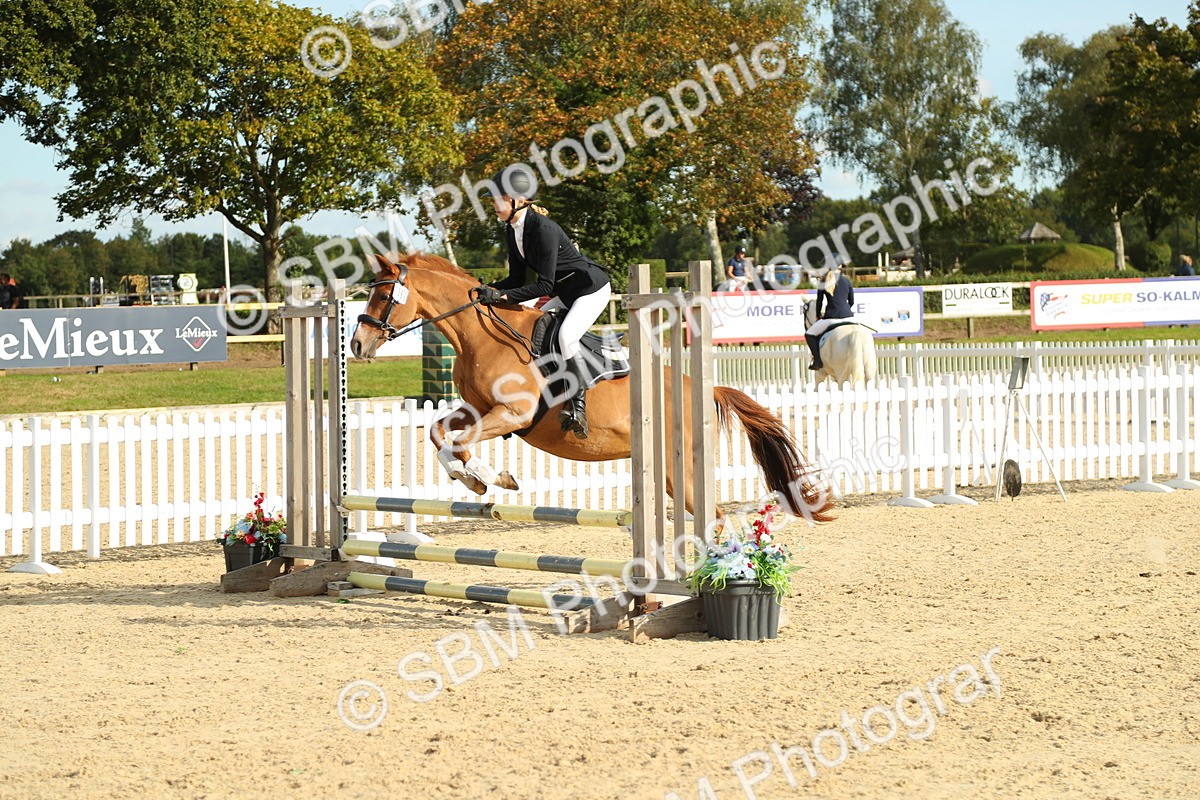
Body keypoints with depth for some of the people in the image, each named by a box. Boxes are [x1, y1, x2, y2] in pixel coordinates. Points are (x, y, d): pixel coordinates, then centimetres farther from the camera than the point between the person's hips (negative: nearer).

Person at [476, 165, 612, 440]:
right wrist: (490, 289, -13)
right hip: (564, 292, 10)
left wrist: (503, 296, -34)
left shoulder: (543, 229, -29)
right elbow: (518, 279, 4)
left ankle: (578, 405, -24)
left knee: (566, 335, -28)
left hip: (592, 288, -10)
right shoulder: (512, 231, -1)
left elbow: (544, 285, -30)